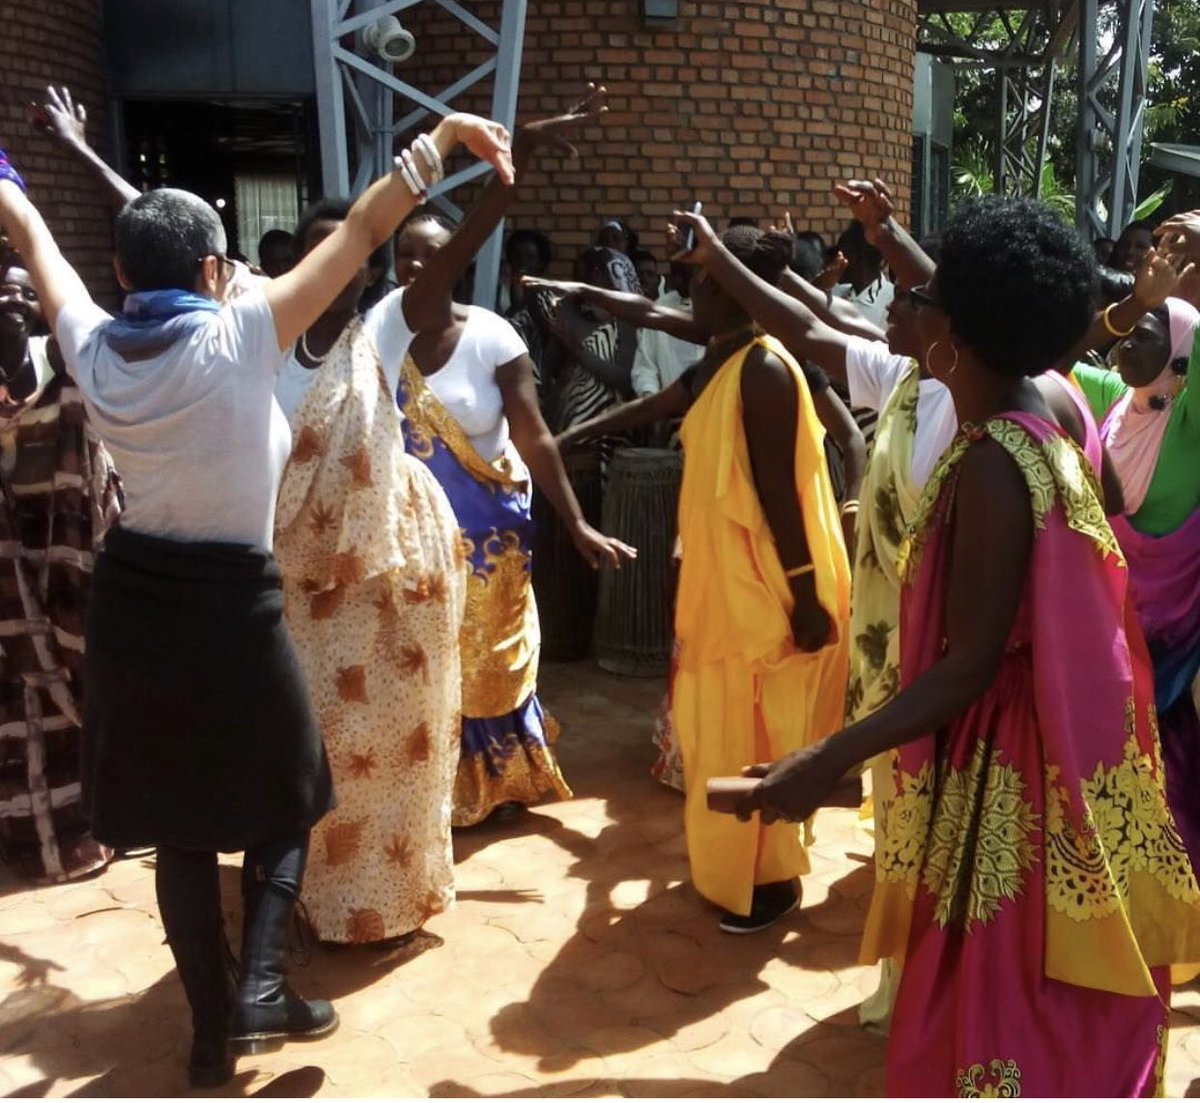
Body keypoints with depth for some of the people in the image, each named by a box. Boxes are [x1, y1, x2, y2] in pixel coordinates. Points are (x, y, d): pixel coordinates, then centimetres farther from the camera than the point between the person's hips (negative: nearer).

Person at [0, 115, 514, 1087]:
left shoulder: (96, 350, -2)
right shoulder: (241, 336, -15)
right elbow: (363, 231, -13)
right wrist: (443, 135, -7)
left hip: (132, 603, 5)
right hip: (230, 605, -4)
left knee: (179, 822, 14)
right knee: (283, 801, 17)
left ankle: (213, 1028, 22)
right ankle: (259, 986, 3)